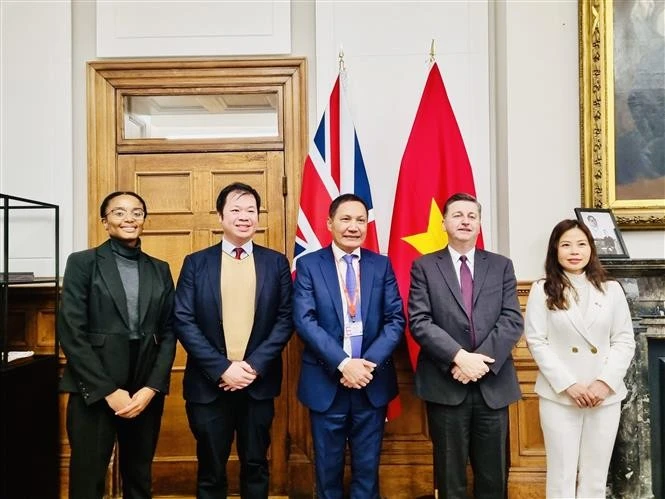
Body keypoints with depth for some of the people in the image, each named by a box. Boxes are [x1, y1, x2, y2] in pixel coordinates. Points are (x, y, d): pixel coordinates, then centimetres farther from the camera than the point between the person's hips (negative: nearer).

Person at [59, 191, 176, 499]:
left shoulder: (160, 270, 10)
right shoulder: (82, 263, -1)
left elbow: (169, 332, 7)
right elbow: (70, 332, -8)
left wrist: (152, 387, -6)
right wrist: (108, 390, -12)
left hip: (146, 392, 3)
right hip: (94, 392, -3)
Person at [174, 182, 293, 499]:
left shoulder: (276, 262, 4)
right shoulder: (196, 263, 2)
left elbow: (285, 319, -1)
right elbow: (183, 321, -5)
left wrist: (254, 365, -12)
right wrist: (222, 368, -14)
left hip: (259, 383, 1)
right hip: (209, 383, 0)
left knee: (255, 466, 14)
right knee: (211, 470, 13)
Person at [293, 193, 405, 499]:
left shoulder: (381, 265, 4)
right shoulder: (309, 265, -2)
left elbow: (396, 320, -1)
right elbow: (304, 321, -11)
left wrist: (369, 363, -15)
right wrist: (343, 364, -19)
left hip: (372, 382, 2)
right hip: (325, 382, -1)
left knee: (367, 467, 14)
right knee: (328, 467, 13)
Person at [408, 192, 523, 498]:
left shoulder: (501, 266, 9)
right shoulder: (424, 266, 3)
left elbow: (513, 320, -1)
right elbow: (419, 322, -7)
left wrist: (482, 360, -14)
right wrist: (460, 357, -18)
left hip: (493, 385, 2)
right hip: (445, 385, -2)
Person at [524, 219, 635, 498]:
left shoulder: (611, 289, 5)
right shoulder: (543, 290, -2)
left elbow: (625, 341, 3)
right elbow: (537, 342, -6)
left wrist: (605, 382, -10)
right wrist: (568, 384, -13)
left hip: (605, 396, 2)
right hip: (559, 396, -2)